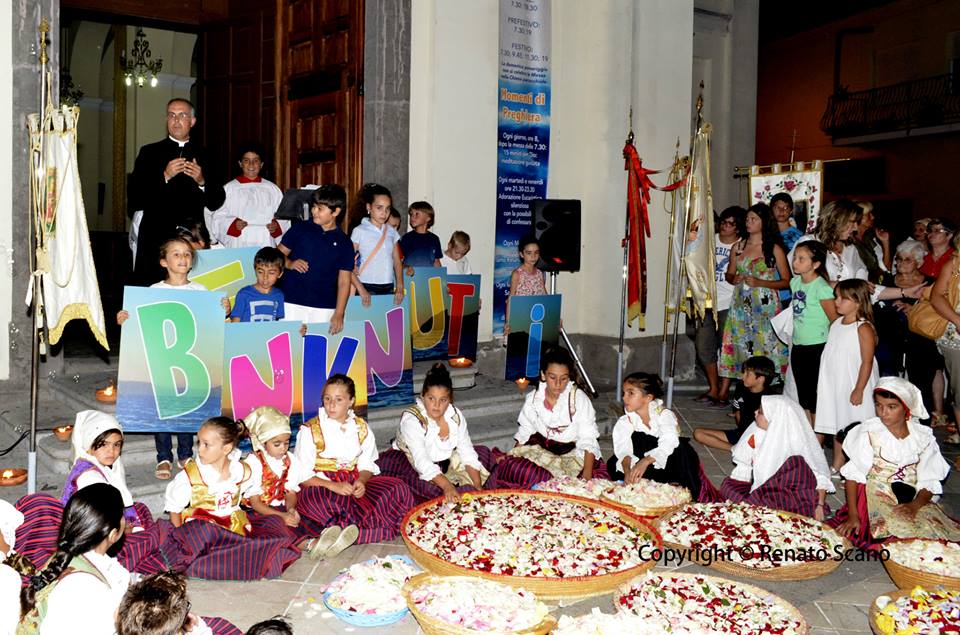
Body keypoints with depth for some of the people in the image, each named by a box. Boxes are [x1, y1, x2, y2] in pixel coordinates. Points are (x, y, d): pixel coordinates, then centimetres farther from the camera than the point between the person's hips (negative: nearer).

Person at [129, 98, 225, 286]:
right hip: (156, 241, -1)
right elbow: (134, 200, 0)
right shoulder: (150, 153, 8)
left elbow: (216, 203, 11)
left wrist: (202, 182, -7)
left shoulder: (203, 156, 12)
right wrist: (164, 177, -10)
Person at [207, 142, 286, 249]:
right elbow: (217, 218, 5)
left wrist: (277, 225, -7)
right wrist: (233, 224, -13)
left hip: (266, 245, 1)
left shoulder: (272, 189, 14)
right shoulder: (229, 189, 9)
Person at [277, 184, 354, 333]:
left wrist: (339, 314, -5)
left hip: (324, 308, 0)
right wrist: (289, 264, -11)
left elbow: (344, 281, 2)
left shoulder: (344, 243, 4)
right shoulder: (300, 229, 6)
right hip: (291, 302, 0)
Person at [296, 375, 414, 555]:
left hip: (355, 486, 5)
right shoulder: (310, 430, -1)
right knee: (311, 498, -40)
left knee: (398, 489, -20)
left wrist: (361, 481, -15)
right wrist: (334, 486, -20)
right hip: (322, 487, -4)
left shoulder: (361, 428, 10)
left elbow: (367, 465, 9)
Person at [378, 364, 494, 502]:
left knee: (483, 453, -3)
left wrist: (478, 486, -21)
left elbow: (467, 452, -9)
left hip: (444, 463, 6)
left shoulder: (456, 415, -8)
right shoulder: (411, 419, -26)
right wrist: (446, 486, -48)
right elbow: (421, 461, -36)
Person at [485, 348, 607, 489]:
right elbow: (524, 433, 12)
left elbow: (588, 440, -13)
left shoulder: (579, 399, -10)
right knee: (510, 466, -26)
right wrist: (510, 458, 1)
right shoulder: (533, 398, 1)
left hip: (571, 454, -1)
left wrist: (587, 474, -25)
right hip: (540, 450, 2)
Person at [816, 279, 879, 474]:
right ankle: (836, 467, 25)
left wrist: (859, 390, -17)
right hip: (834, 385, 7)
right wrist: (823, 384, 13)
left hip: (854, 387, -7)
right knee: (837, 426, 14)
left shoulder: (863, 328, -15)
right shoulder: (835, 324, 7)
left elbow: (867, 362, -16)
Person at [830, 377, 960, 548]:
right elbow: (853, 475, -5)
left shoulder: (923, 437, 5)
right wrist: (853, 515, -13)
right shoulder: (869, 433, -4)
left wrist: (915, 505, -17)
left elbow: (929, 482, 3)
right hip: (876, 497, -3)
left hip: (914, 500, 3)